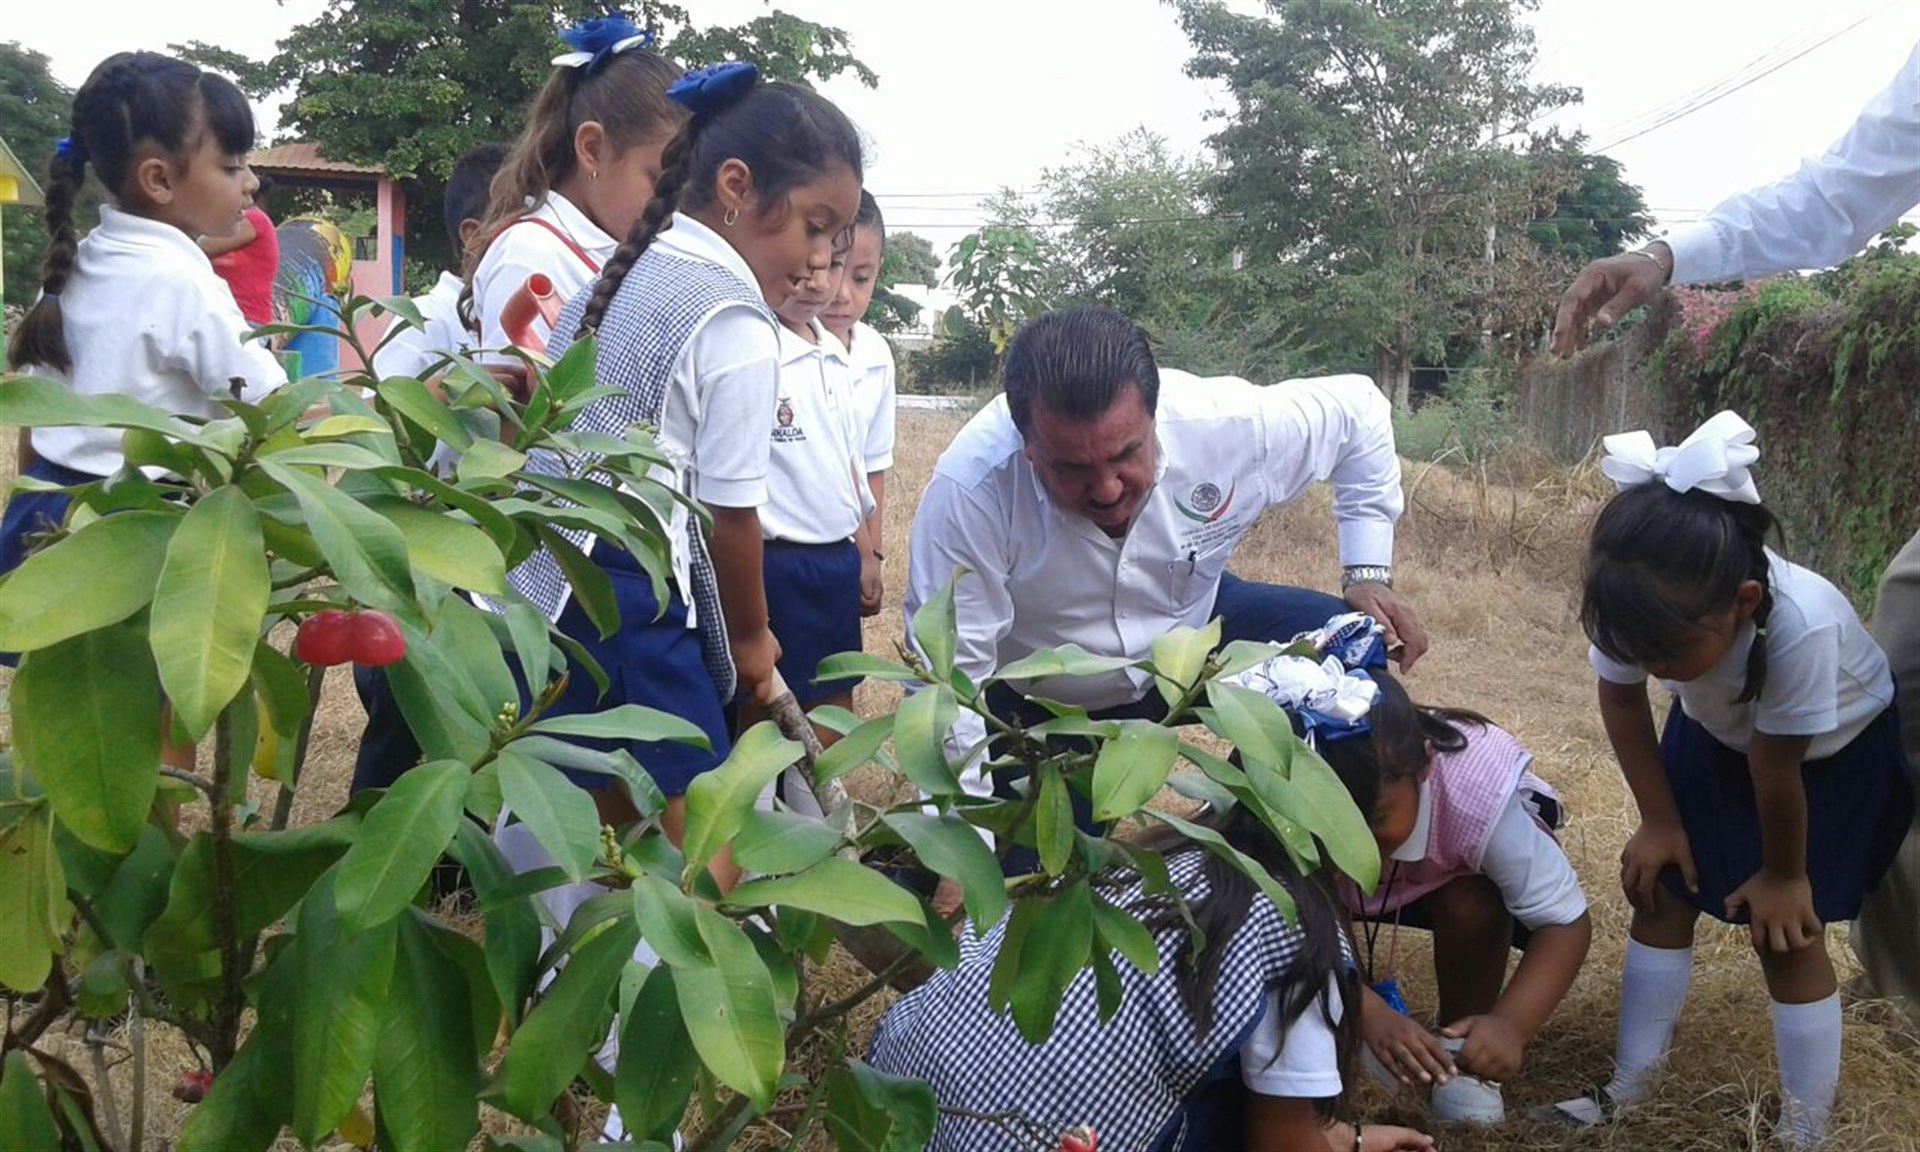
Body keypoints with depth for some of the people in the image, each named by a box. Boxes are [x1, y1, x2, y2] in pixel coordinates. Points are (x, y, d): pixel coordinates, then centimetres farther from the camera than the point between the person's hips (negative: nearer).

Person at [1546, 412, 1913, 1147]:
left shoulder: (1801, 625, -45)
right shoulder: (1644, 607, -31)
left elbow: (1777, 769, -29)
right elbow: (1621, 702, -10)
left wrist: (1784, 873, -14)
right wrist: (1660, 820, -4)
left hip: (1836, 748, -4)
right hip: (1718, 730, 5)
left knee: (1784, 930, -7)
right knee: (1661, 889, 4)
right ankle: (1629, 1090, 18)